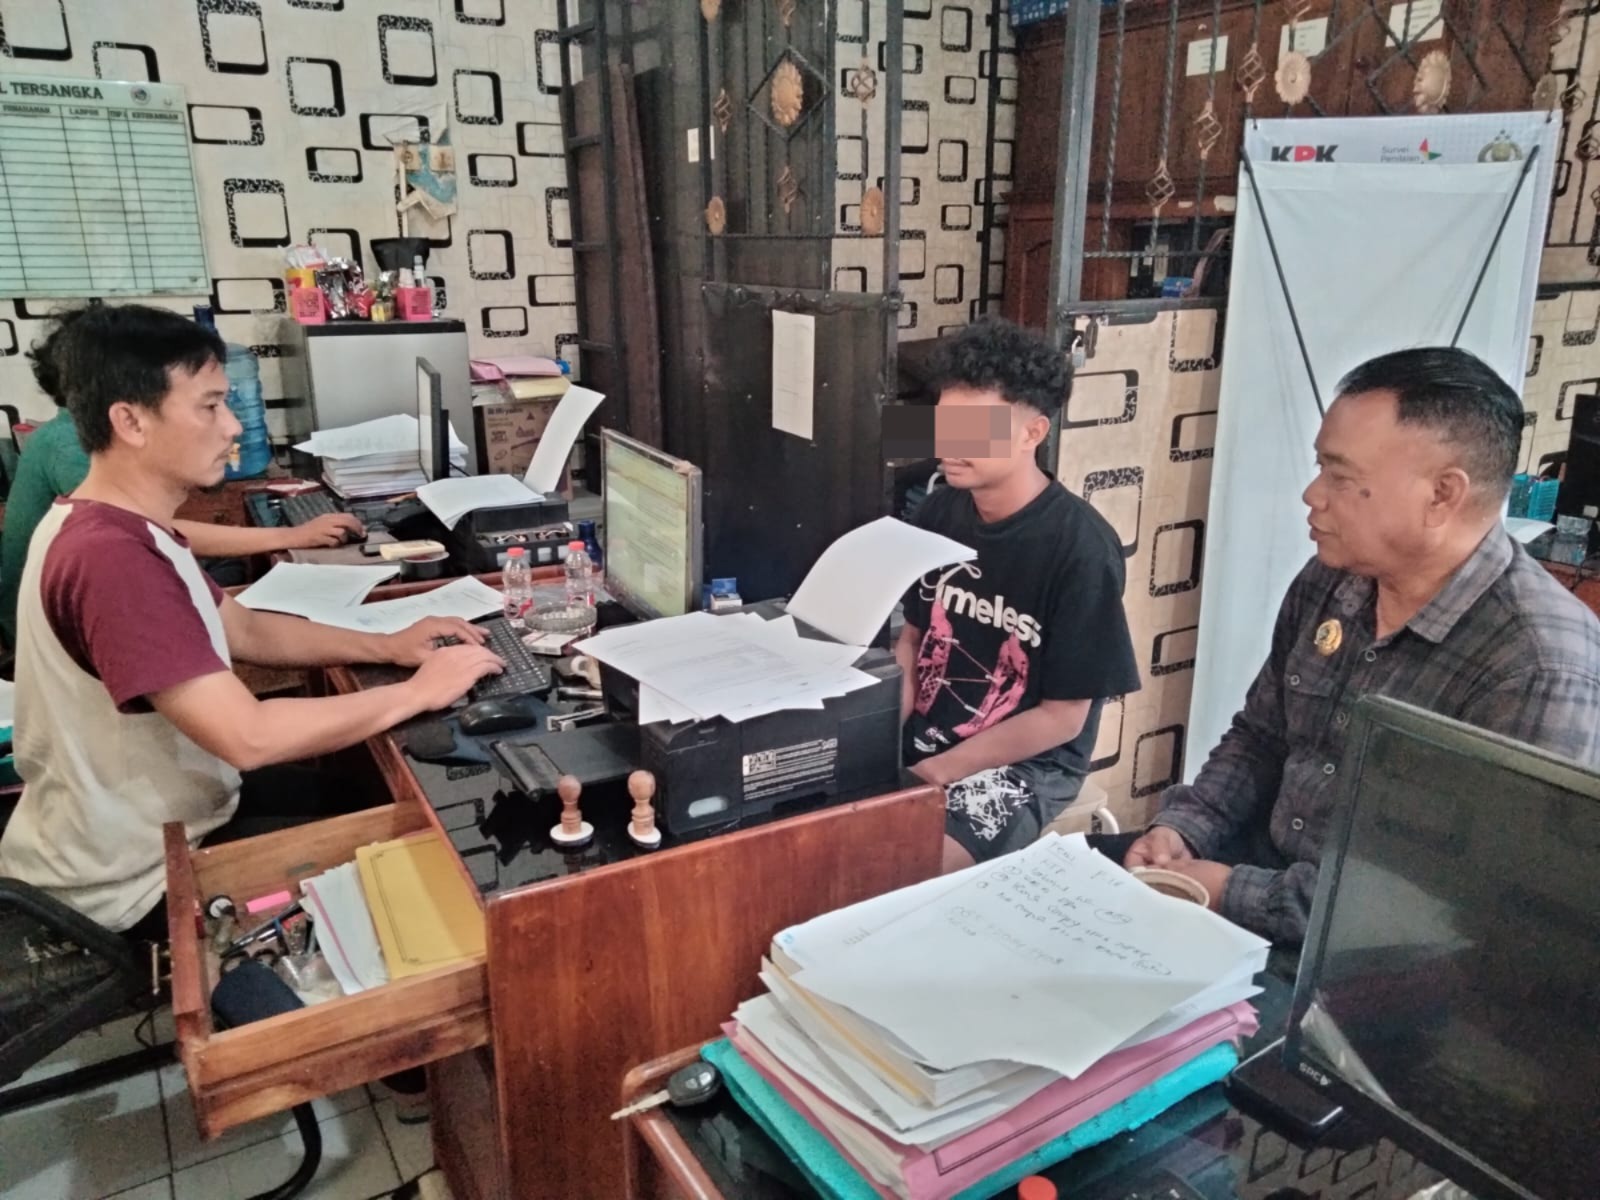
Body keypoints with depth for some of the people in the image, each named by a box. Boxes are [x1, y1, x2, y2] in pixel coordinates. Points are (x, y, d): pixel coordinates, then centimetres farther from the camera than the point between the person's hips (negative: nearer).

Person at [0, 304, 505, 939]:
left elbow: (245, 629, 10)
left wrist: (390, 646, -3)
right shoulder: (110, 558, -32)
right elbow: (248, 737, -36)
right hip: (138, 877, -9)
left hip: (153, 819, 9)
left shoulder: (118, 525, 2)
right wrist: (419, 691, -25)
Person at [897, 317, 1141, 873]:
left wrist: (937, 773, -17)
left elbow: (1063, 717, -14)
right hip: (917, 737, 6)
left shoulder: (1080, 547, -18)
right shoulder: (939, 510, 0)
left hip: (1024, 764, -6)